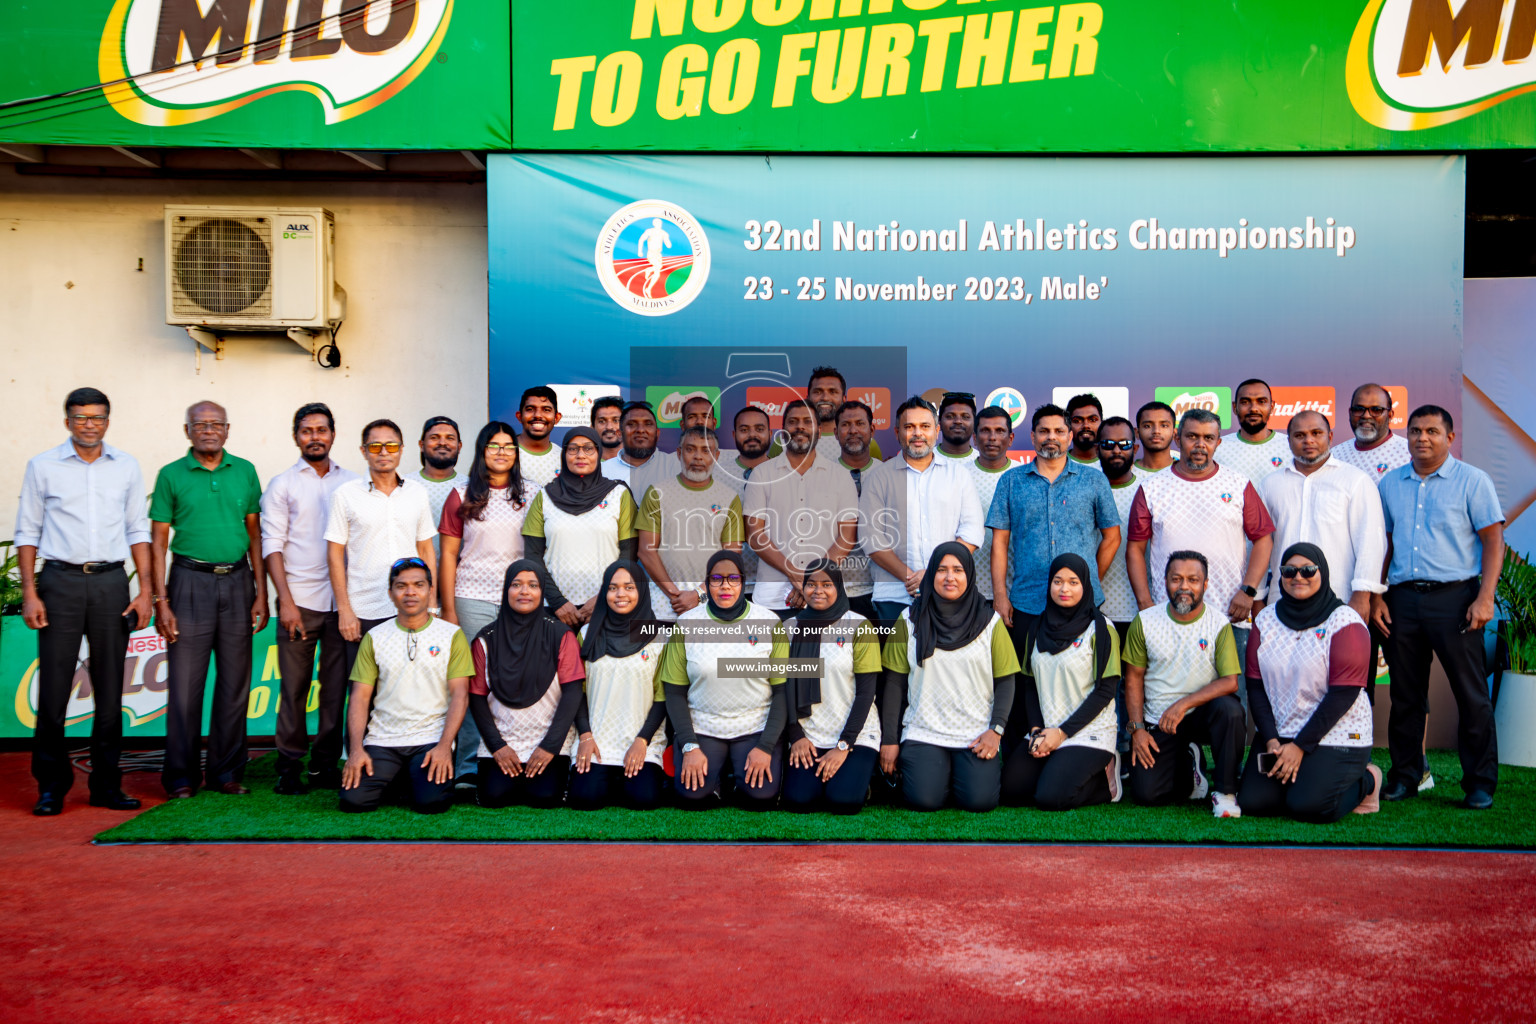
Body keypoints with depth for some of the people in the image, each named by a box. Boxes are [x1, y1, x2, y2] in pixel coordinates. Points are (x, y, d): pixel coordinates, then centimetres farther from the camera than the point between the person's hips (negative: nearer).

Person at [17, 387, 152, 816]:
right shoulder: (42, 466, 5)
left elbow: (138, 530, 10)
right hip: (61, 580, -1)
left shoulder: (127, 466, 9)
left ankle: (106, 785, 12)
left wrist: (145, 590, 3)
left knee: (110, 690, 4)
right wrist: (29, 593, -3)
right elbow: (27, 533, 6)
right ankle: (51, 786, 8)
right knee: (53, 688, -3)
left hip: (111, 581, 2)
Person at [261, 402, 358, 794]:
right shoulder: (282, 485, 7)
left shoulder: (352, 483, 11)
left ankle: (326, 764, 12)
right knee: (294, 685, 1)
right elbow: (272, 545, 2)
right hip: (300, 599, -1)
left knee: (336, 685, 3)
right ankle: (290, 766, 10)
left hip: (342, 600, 2)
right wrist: (285, 601, -8)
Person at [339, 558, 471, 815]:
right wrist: (356, 749, -8)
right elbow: (360, 697, 5)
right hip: (382, 741, 2)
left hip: (431, 740, -2)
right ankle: (395, 781, 12)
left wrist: (444, 747, -15)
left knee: (431, 802, -25)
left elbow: (460, 695, -2)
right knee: (353, 801, -19)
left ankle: (416, 781, 9)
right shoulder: (374, 638, 9)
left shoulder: (452, 635, 3)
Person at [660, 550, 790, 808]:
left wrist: (766, 747, -11)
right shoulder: (686, 624, -1)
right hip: (701, 727, 1)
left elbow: (783, 690, -2)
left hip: (757, 727, 0)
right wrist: (689, 746, -9)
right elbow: (674, 692, 1)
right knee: (692, 795, -22)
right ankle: (715, 773, 10)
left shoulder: (770, 624, -3)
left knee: (761, 796, -22)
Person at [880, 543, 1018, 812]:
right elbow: (895, 683, 5)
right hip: (923, 733, 0)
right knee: (923, 799, -21)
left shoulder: (990, 622, 5)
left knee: (979, 800, -19)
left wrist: (996, 730, -9)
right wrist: (889, 739, 0)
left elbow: (1005, 681, 5)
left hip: (977, 736, 0)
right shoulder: (910, 620, 5)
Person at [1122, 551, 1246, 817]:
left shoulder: (1219, 625, -7)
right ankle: (1188, 763, 20)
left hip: (1201, 713, -1)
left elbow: (1230, 682, -14)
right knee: (1144, 793, -14)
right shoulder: (1144, 622, -2)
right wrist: (1137, 728, -5)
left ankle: (1224, 790, -13)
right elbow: (1134, 678, 3)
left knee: (1230, 710, -35)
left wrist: (1183, 704, -24)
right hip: (1157, 721, 1)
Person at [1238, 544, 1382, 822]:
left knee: (1308, 807, -20)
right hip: (1277, 733, 5)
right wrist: (1270, 740, -10)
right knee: (1251, 802, -11)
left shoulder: (1345, 622, -9)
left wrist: (1300, 746, -16)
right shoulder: (1266, 619, 6)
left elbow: (1343, 694, -14)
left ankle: (1366, 781, 10)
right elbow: (1255, 685, 3)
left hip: (1335, 736, -5)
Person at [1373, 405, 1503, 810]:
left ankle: (1480, 782, 8)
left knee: (1471, 693, -1)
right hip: (1402, 597, 4)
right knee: (1405, 693, 9)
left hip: (1454, 597, -4)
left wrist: (1485, 598, -13)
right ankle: (1404, 777, 18)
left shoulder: (1472, 481, 1)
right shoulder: (1391, 483, 13)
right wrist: (1375, 595, 7)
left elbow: (1493, 540, -3)